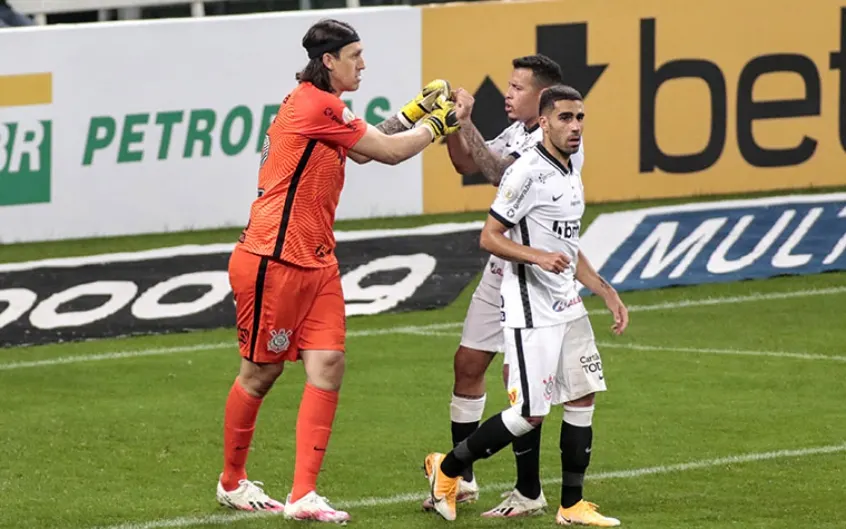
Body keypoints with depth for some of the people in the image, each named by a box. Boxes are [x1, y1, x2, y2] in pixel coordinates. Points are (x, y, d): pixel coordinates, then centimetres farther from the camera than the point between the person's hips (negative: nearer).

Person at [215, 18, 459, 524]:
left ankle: (303, 496, -5)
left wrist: (416, 110, 20)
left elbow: (363, 149, 26)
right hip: (274, 261, -9)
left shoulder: (315, 105, 14)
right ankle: (232, 482, 23)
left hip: (316, 262, 9)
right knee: (262, 370, 5)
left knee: (328, 364, -3)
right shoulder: (318, 107, -17)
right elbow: (390, 152, -10)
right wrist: (437, 123, 5)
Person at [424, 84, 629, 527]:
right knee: (529, 414, -8)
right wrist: (537, 256, -29)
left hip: (567, 306, 9)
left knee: (583, 399, 5)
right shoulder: (527, 173, -14)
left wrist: (606, 292, 21)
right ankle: (447, 470, 9)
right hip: (530, 311, -9)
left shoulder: (571, 174, 14)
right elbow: (489, 237, -15)